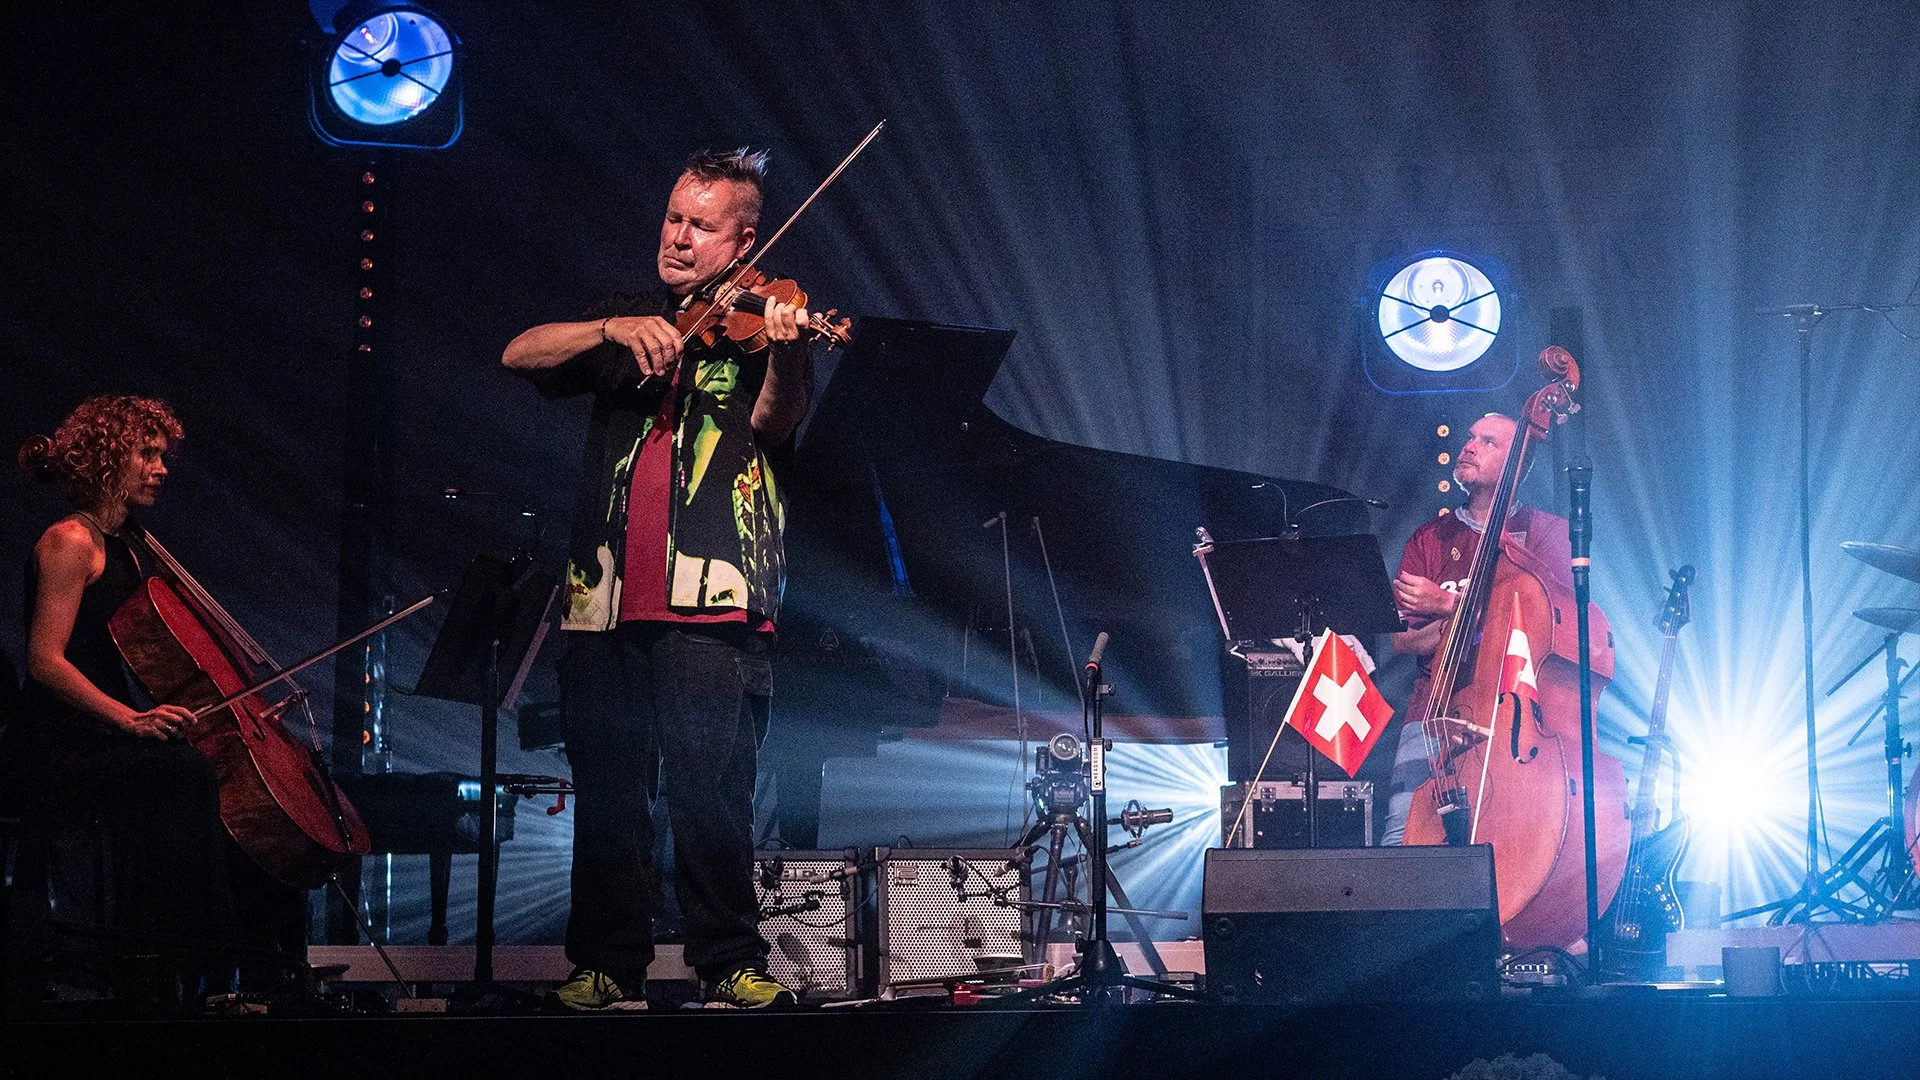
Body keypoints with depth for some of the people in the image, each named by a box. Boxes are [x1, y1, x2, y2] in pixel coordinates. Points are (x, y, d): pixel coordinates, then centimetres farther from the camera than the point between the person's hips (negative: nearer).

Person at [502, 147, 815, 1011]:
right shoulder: (629, 320, 20)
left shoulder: (755, 324, 10)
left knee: (709, 785, -10)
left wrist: (783, 352, -29)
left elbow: (772, 422, -8)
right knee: (605, 788, 3)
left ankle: (731, 963, -1)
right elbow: (520, 356, 7)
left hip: (709, 593, -4)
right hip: (607, 592, 4)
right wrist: (615, 328, -10)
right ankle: (606, 965, 11)